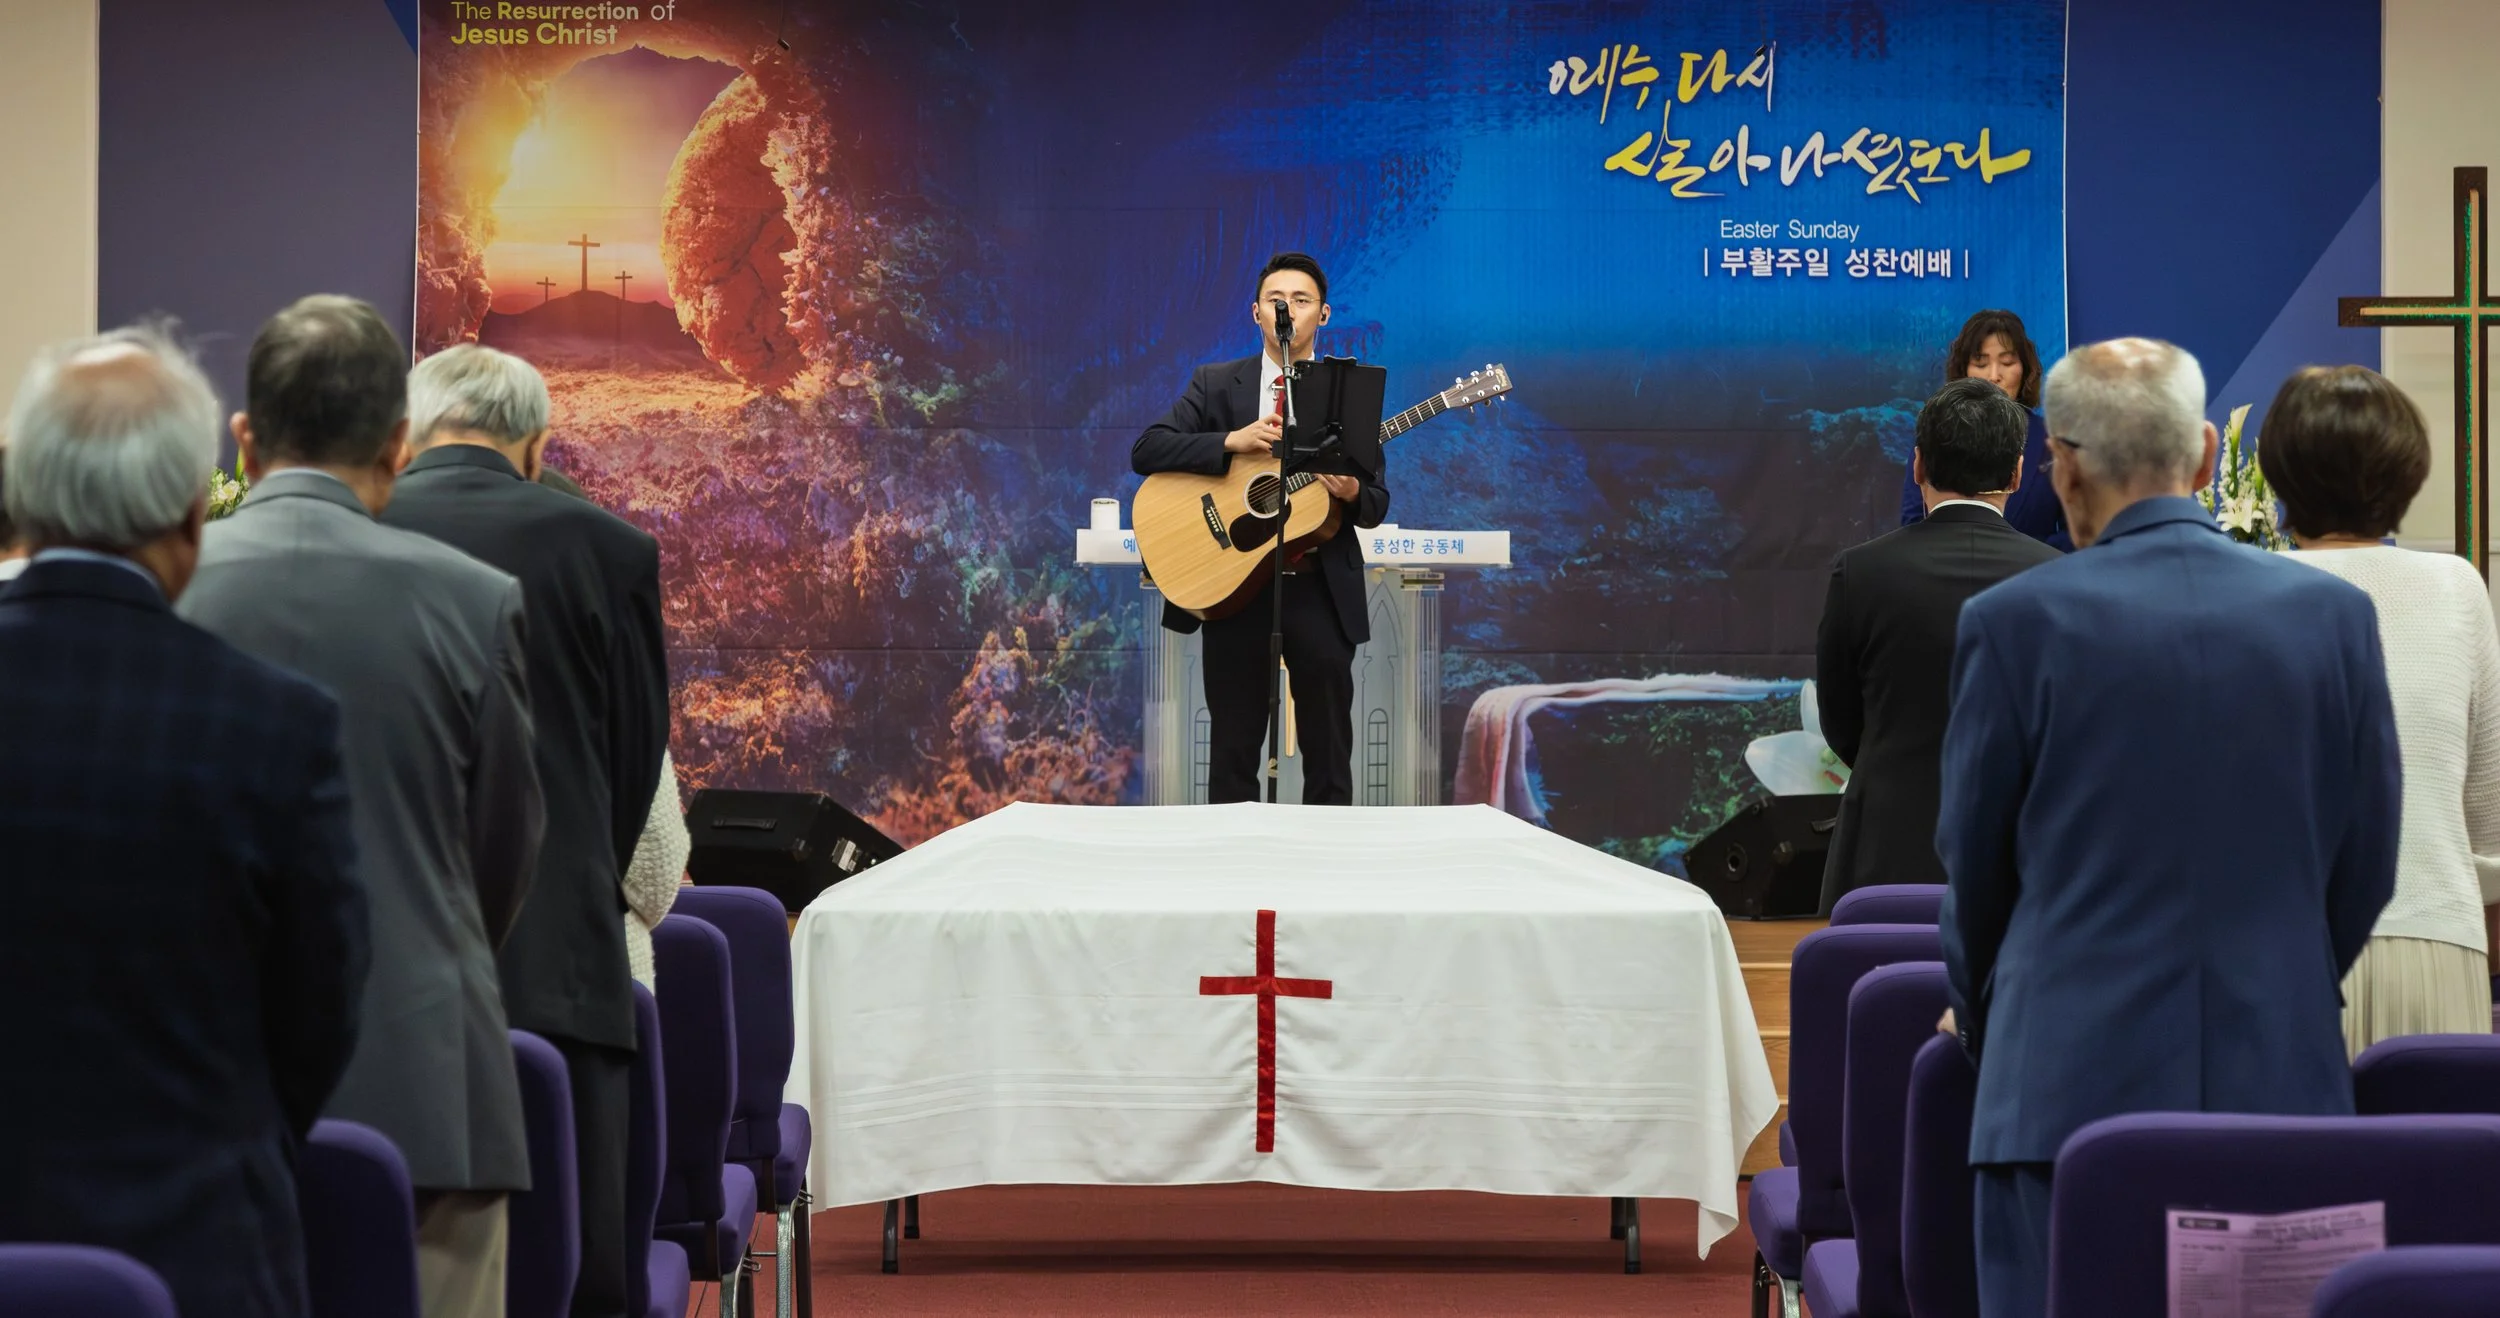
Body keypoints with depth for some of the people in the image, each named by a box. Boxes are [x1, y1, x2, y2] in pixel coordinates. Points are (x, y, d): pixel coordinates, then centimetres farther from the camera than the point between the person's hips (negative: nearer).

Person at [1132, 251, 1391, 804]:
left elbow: (1377, 505, 6)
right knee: (1233, 755, 6)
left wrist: (1353, 494, -17)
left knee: (1329, 758, 4)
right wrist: (1233, 441, -18)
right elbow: (1146, 450, -6)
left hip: (1321, 591, 0)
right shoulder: (1216, 384, 4)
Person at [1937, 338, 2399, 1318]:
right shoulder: (2333, 614, 1)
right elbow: (2365, 868, 8)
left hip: (2072, 1082, -2)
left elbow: (1976, 865, 4)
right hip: (2279, 1083, 3)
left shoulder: (2017, 621, -6)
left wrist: (1984, 1022, 22)